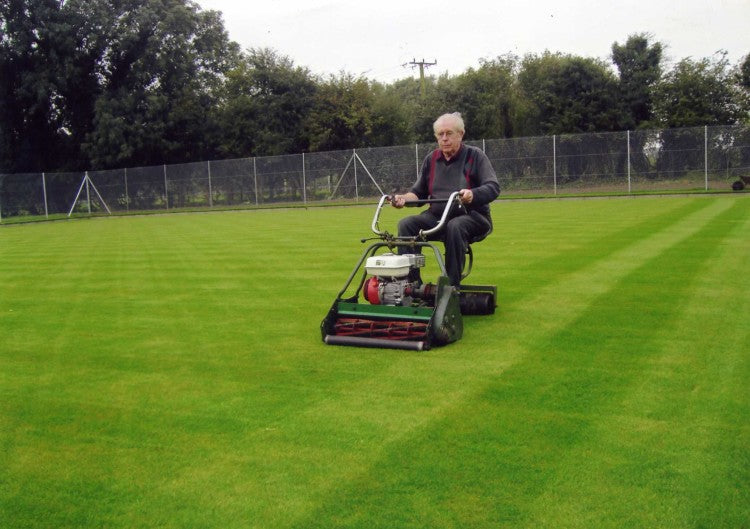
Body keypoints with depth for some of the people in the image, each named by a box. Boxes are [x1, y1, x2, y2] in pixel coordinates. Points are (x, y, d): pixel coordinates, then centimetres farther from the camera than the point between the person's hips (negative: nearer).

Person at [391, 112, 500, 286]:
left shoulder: (475, 156, 0)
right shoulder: (431, 159, 14)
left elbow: (493, 187, -11)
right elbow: (418, 192, 17)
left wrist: (472, 195, -33)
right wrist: (404, 198, -6)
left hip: (471, 215, -4)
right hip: (436, 216, 5)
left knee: (454, 227, -38)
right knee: (406, 224, -19)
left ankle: (452, 285, -30)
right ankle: (411, 282, -21)